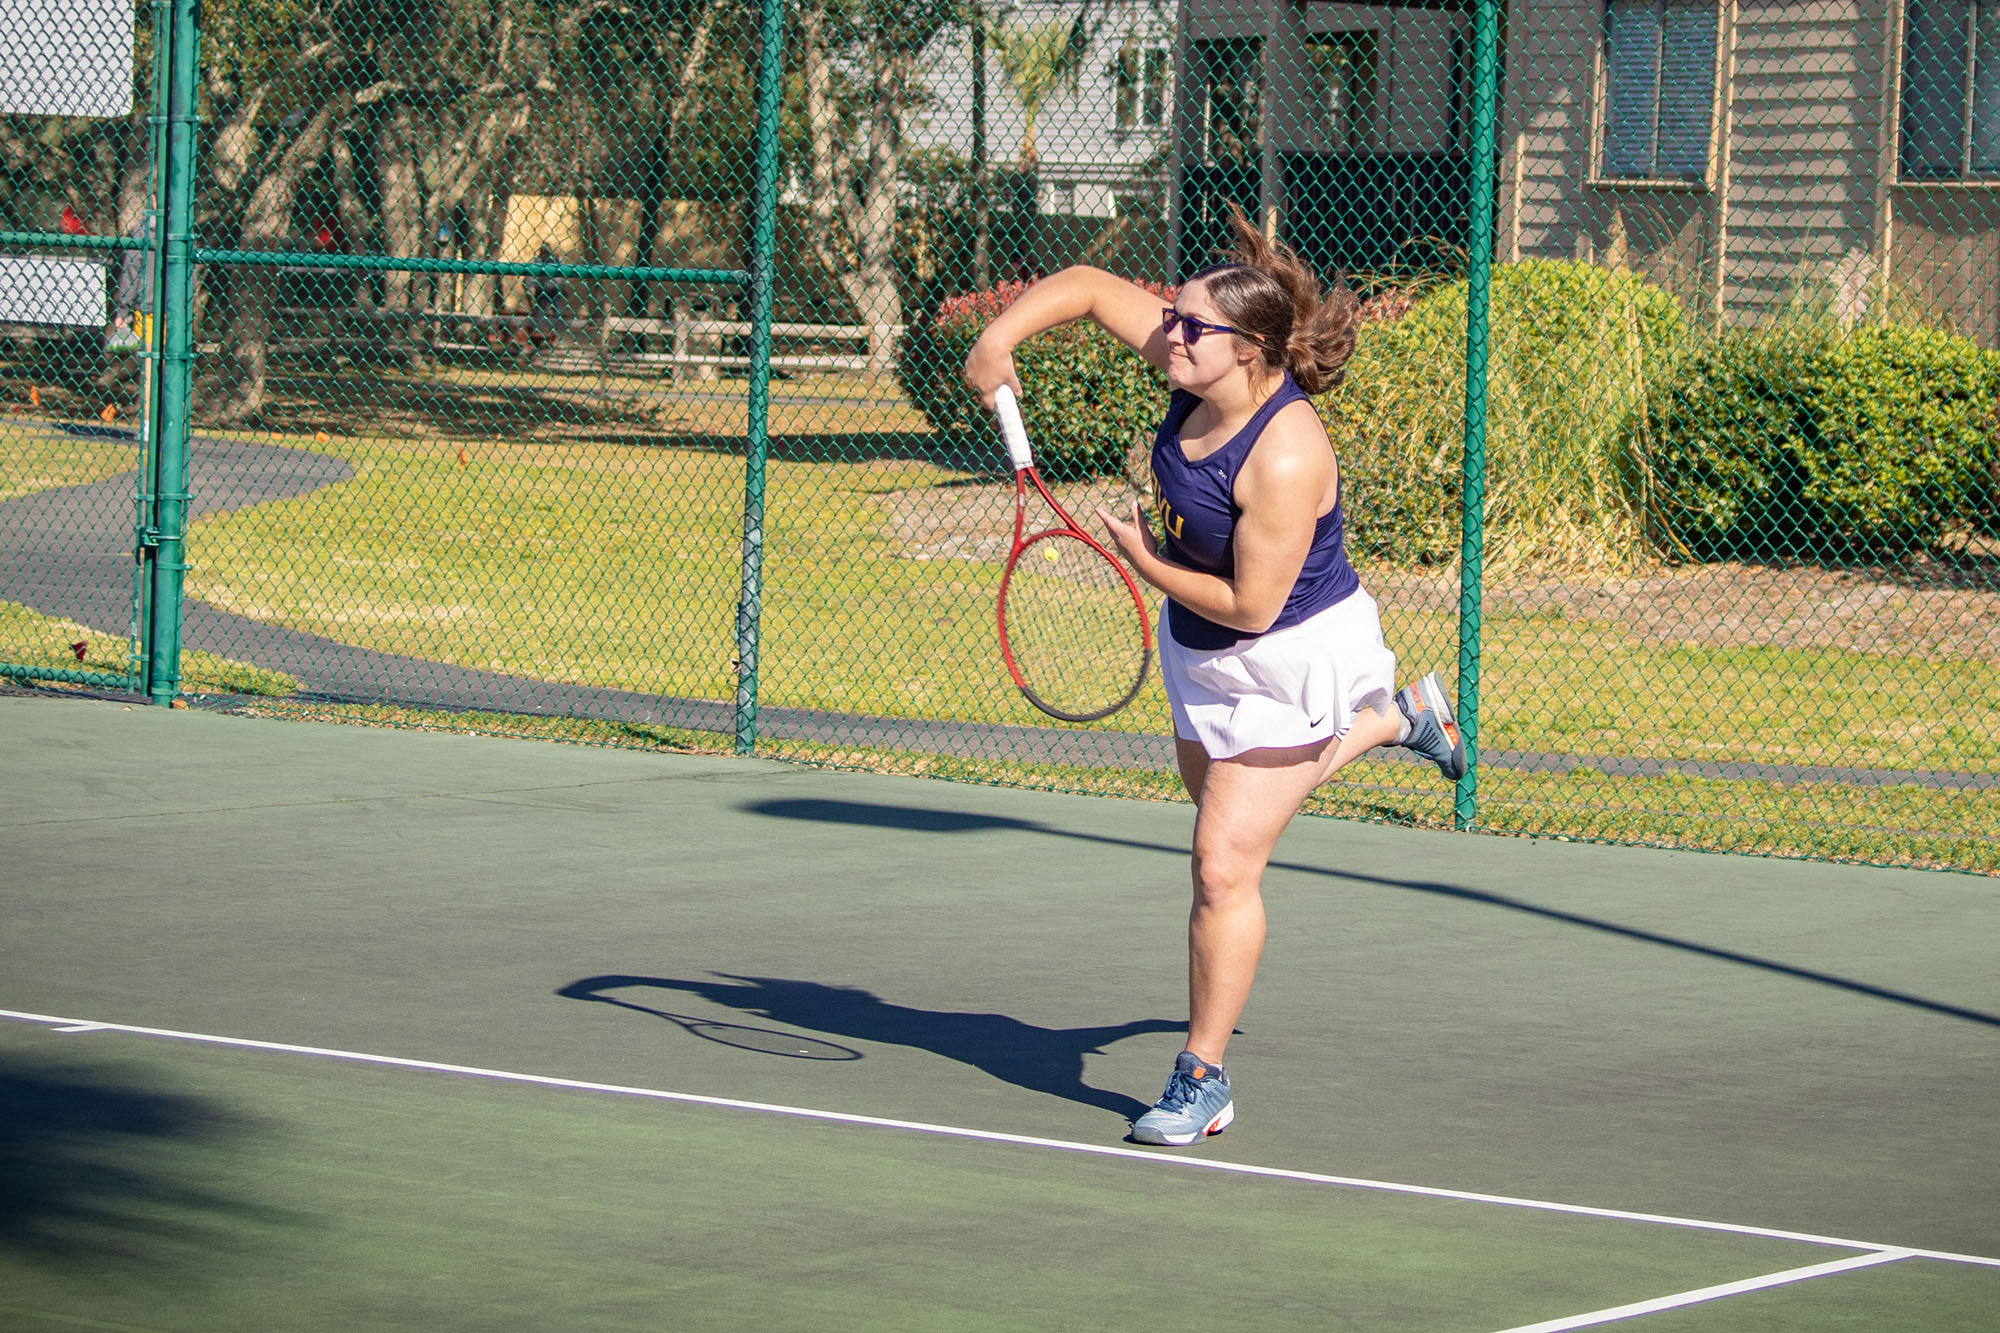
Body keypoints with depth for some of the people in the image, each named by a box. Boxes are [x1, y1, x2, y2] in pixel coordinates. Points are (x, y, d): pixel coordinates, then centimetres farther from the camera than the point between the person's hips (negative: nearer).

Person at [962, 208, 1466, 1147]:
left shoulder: (1284, 457, -35)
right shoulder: (1198, 368, -14)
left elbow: (1250, 605, -31)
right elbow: (1088, 287, -3)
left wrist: (1144, 561, -20)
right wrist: (999, 337, -18)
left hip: (1290, 660, -9)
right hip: (1201, 651, 9)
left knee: (1224, 866, -9)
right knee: (1228, 811, 31)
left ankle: (1202, 1080, 4)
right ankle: (1393, 716, 54)